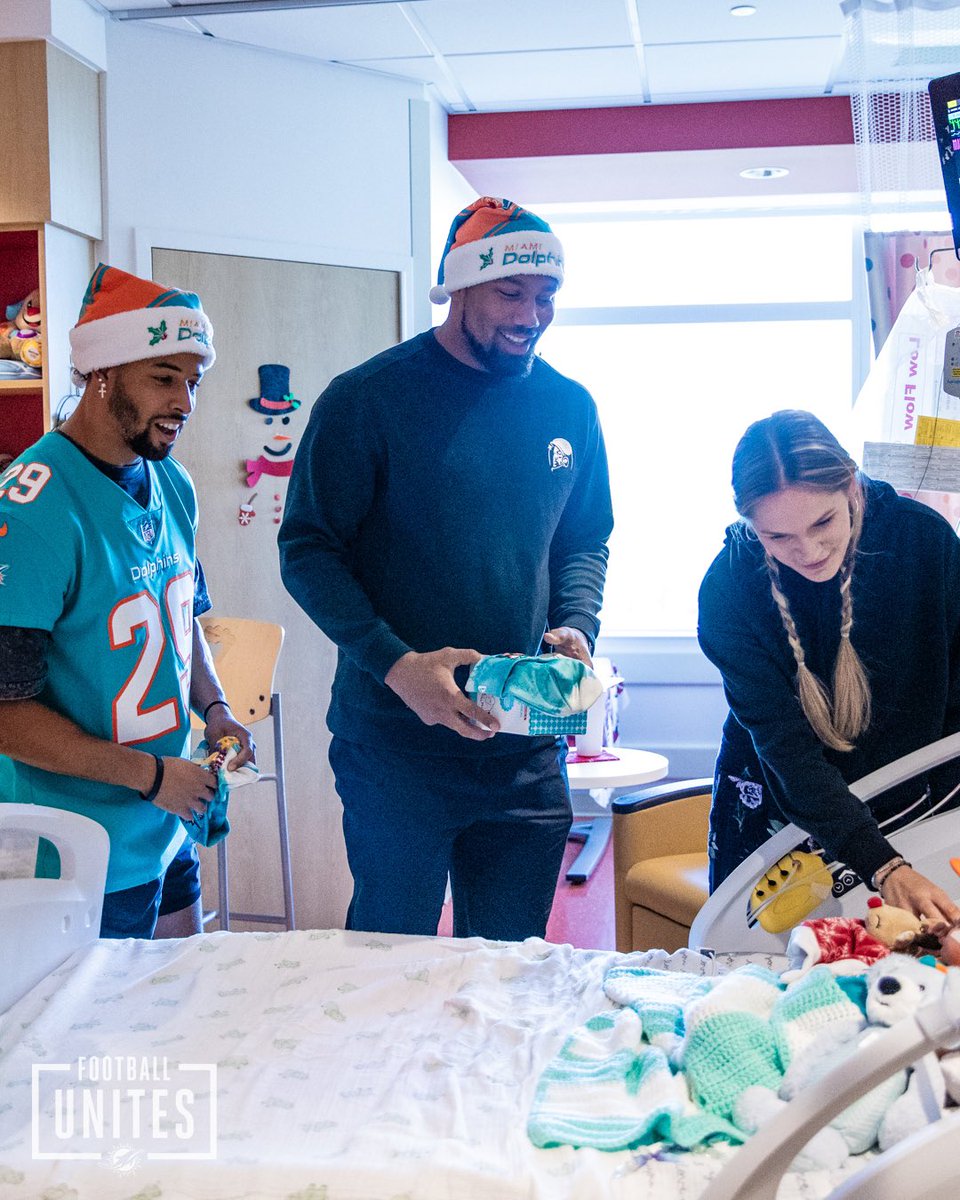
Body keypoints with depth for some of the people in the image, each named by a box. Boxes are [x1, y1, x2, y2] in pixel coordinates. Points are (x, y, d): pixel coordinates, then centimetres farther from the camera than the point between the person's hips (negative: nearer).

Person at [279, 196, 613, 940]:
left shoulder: (569, 408, 8)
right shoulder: (368, 399, -7)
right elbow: (308, 550, -8)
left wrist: (576, 626, -3)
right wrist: (395, 663, -19)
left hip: (530, 751, 4)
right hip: (394, 744, -4)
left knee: (513, 963, 15)